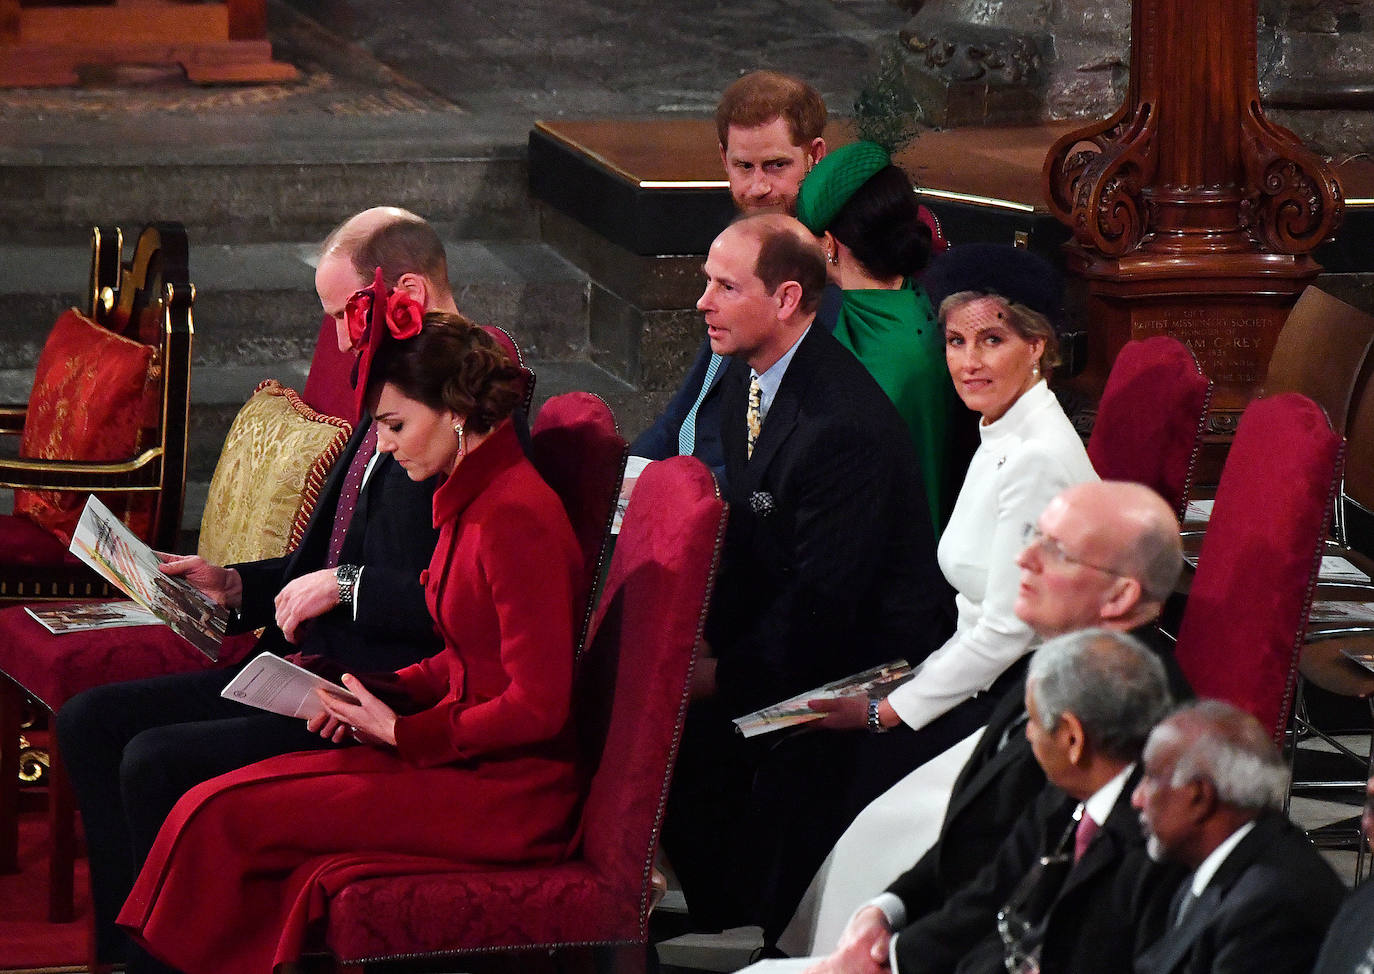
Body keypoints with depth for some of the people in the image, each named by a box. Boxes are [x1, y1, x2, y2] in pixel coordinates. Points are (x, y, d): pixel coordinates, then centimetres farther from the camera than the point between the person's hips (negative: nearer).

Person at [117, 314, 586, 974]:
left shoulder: (515, 516, -20)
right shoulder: (472, 498, 10)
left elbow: (537, 707, -22)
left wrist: (402, 732, -13)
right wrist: (387, 695, 5)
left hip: (505, 794, -9)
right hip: (461, 755, 9)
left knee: (225, 819, -14)